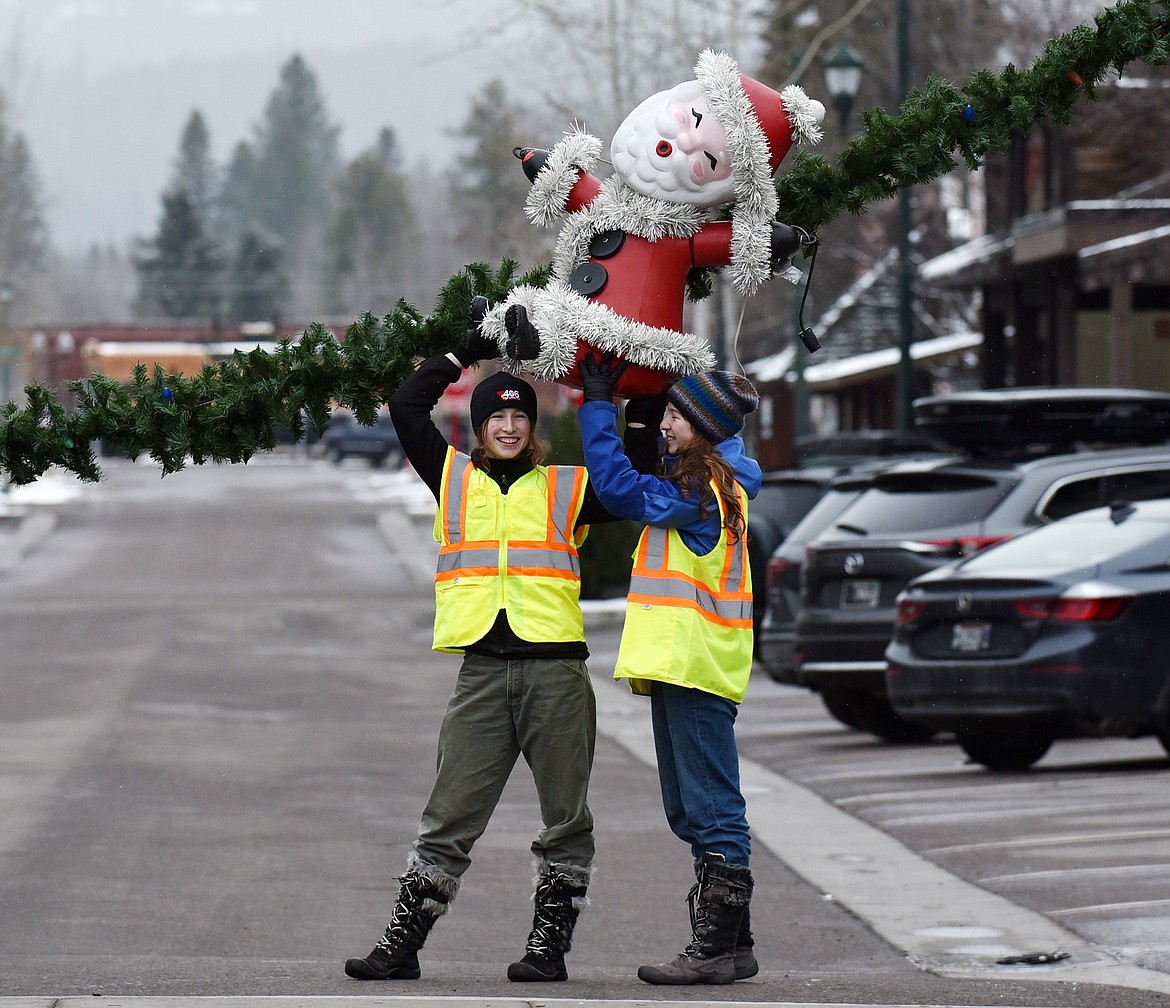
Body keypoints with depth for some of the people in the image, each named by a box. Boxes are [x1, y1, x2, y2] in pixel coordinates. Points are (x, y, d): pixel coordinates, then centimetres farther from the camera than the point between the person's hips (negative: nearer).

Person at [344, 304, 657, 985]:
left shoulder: (567, 489, 11)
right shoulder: (454, 479, 14)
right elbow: (407, 406, 14)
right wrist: (470, 351, 15)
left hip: (556, 671, 0)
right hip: (483, 671, 0)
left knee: (566, 822, 2)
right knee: (449, 820, 0)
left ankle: (549, 946, 9)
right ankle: (402, 946, 1)